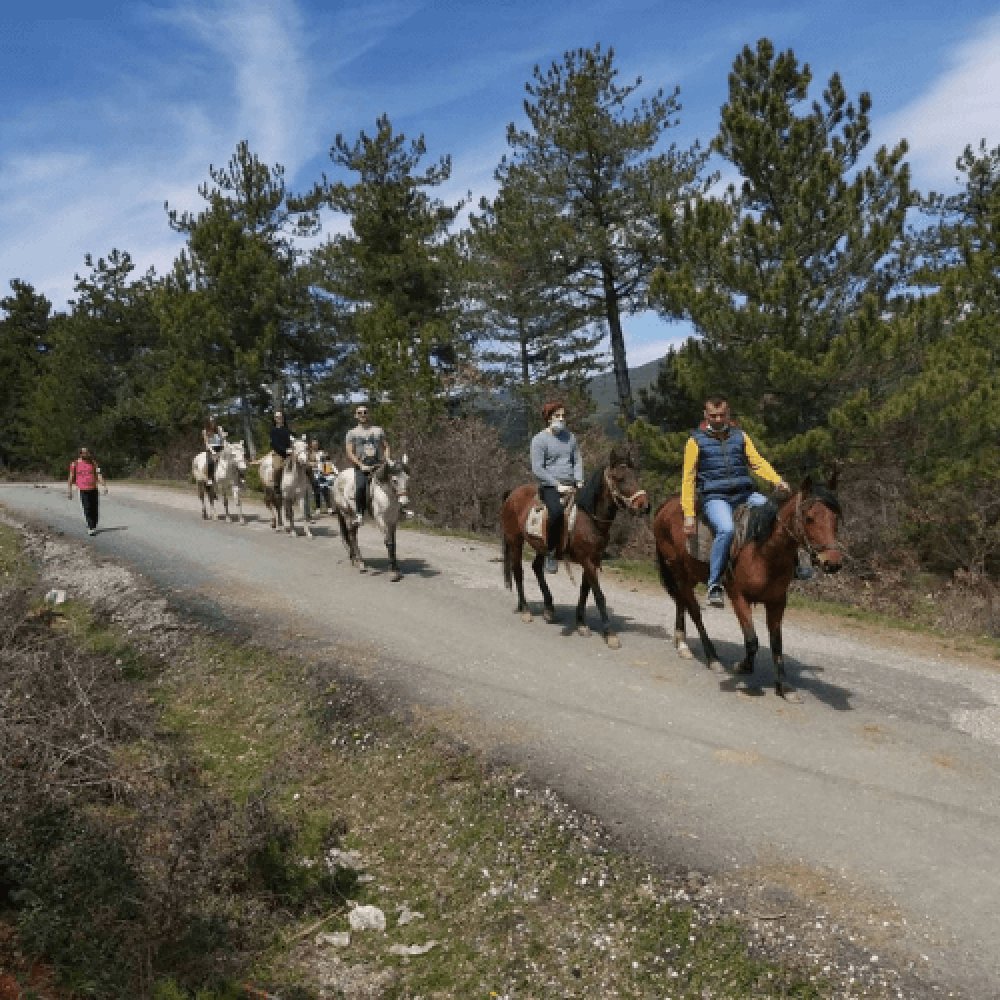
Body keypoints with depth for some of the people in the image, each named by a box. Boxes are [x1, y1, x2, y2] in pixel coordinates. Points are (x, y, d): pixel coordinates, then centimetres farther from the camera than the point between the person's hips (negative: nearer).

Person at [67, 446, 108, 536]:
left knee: (95, 509, 4)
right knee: (87, 509, -10)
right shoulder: (75, 463, 3)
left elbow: (99, 475, 0)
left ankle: (93, 527, 19)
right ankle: (90, 528, -8)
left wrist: (104, 486, -10)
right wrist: (70, 491, 6)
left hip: (93, 489, 2)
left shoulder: (93, 462, 7)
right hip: (83, 490, -2)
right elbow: (71, 477, 8)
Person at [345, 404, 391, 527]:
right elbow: (350, 453, 1)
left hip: (378, 466, 3)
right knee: (360, 487, -31)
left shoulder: (378, 430, 17)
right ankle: (360, 514, -22)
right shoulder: (352, 433, 10)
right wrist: (361, 465, -12)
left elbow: (386, 447, 18)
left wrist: (387, 459, -3)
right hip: (361, 468, -2)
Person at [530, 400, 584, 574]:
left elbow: (578, 461, 19)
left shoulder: (570, 436, 17)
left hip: (571, 485, 6)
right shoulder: (539, 439, -2)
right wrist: (558, 485, -14)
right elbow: (537, 469, -8)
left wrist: (579, 481, 1)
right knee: (556, 511, -34)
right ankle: (551, 553, -21)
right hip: (550, 487, -6)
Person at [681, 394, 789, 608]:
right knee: (726, 529, -33)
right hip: (715, 498, -4)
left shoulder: (740, 436, 15)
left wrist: (777, 480, -11)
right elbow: (688, 478, 1)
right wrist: (689, 515, -7)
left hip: (744, 494, 4)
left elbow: (757, 462, 10)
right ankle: (714, 584, -21)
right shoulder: (696, 440, 4)